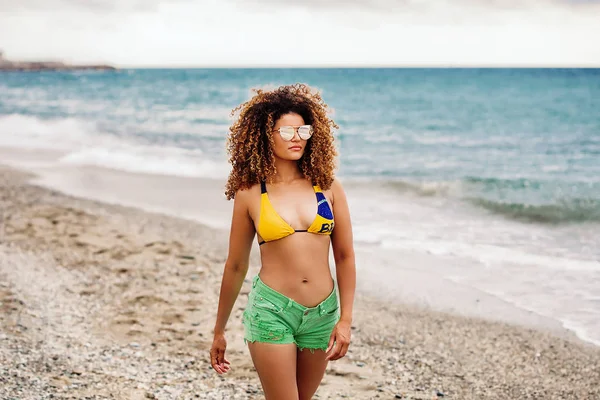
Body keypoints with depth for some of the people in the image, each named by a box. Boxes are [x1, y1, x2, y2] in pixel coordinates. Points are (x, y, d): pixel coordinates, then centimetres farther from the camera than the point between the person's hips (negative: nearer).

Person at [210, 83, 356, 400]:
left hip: (322, 314, 3)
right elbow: (235, 266, 5)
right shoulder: (250, 194, -3)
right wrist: (219, 332, 11)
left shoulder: (328, 187, 2)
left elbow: (345, 257, 5)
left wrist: (345, 319, -2)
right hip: (272, 310, -3)